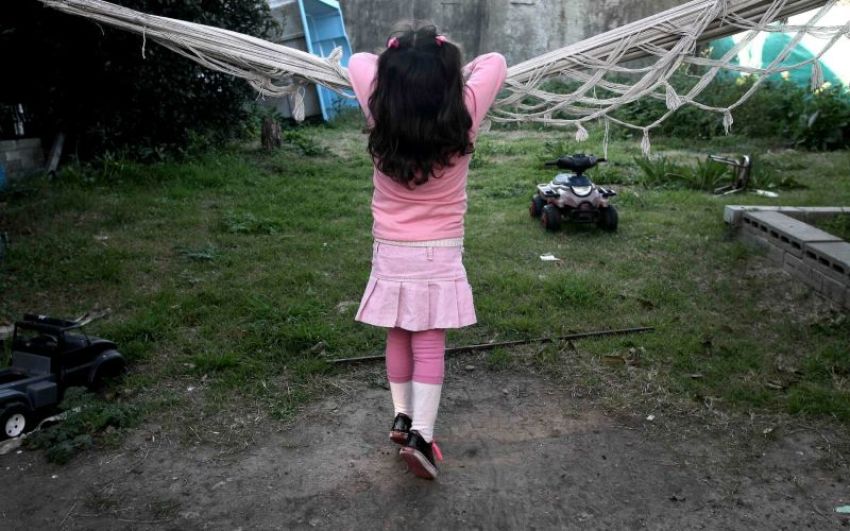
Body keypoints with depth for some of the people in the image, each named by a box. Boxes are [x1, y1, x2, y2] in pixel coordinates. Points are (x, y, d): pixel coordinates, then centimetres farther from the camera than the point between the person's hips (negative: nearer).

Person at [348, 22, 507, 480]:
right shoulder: (463, 117, -17)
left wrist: (397, 76, 12)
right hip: (440, 253, -2)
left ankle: (401, 415, 24)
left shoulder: (380, 113, -14)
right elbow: (495, 61, 0)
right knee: (429, 345, 4)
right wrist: (453, 78, 10)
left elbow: (359, 60, 5)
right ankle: (421, 433, -2)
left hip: (391, 252, 2)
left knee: (398, 338, 18)